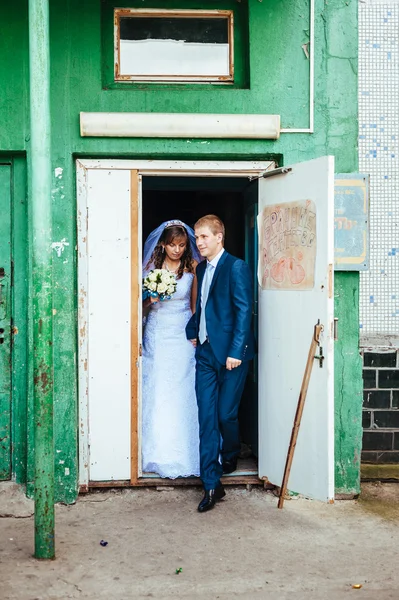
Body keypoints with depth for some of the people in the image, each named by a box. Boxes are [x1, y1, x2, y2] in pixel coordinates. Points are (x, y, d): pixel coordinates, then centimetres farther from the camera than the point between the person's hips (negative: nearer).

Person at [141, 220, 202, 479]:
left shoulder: (193, 267, 0)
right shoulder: (152, 266, 3)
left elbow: (195, 305, 6)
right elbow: (143, 304, 8)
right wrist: (151, 299, -13)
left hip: (183, 335, -1)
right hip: (157, 334, 1)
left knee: (182, 394, -4)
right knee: (156, 392, 0)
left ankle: (183, 455, 7)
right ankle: (160, 454, 11)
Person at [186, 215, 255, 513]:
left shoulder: (236, 267, -8)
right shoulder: (202, 268, 15)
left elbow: (244, 310, -13)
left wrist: (236, 351, -18)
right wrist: (192, 330, 8)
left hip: (230, 353, -6)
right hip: (205, 353, 7)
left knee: (226, 413, 2)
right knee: (207, 418, 2)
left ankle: (230, 453, 35)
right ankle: (212, 485, 5)